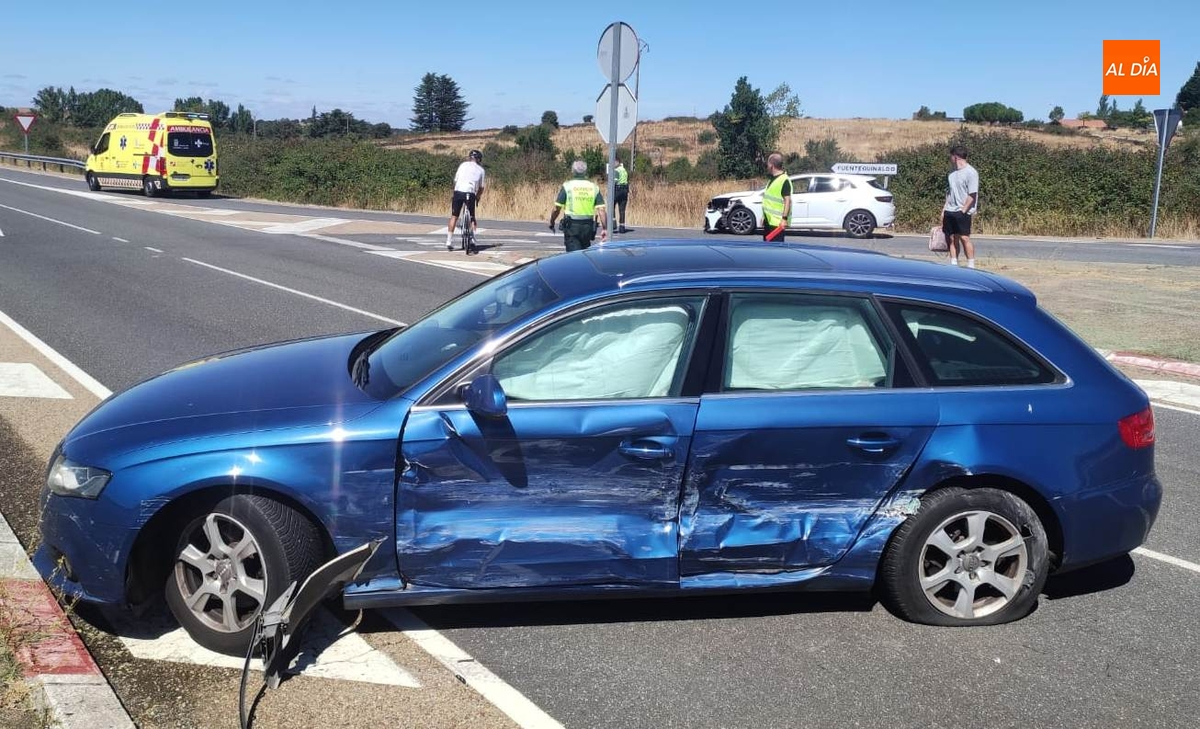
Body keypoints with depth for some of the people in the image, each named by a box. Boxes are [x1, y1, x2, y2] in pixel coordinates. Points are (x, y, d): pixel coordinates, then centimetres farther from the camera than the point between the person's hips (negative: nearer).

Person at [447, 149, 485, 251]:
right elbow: (481, 188, 14)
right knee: (472, 217, 16)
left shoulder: (463, 165, 16)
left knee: (454, 217, 9)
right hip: (471, 194, 0)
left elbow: (455, 180, 15)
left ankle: (449, 242, 6)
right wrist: (477, 197, 30)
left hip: (458, 192, 0)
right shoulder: (481, 170, 16)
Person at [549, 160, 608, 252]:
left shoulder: (567, 186, -3)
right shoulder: (594, 187, 5)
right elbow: (601, 210, -3)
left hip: (572, 225, -3)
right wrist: (604, 229, -1)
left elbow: (557, 209, -3)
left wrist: (551, 223, 13)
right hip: (588, 226, 3)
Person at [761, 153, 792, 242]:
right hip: (769, 221, 10)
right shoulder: (773, 179, 15)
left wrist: (784, 219, -26)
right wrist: (764, 216, 23)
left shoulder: (784, 180, -15)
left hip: (778, 222, -10)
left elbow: (787, 200, -21)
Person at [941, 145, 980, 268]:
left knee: (964, 238, -8)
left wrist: (963, 211, -17)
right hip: (950, 211, 8)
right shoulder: (953, 172, 13)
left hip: (962, 212, -8)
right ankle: (953, 264, 15)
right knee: (951, 238, 8)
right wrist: (944, 209, 13)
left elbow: (972, 195, -14)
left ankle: (971, 265, -2)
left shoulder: (970, 172, -11)